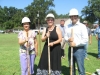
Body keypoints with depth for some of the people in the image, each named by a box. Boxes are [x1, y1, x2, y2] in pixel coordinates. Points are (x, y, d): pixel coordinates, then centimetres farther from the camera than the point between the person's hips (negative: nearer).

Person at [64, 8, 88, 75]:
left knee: (81, 69, -1)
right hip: (70, 48, 5)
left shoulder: (82, 26, -7)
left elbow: (85, 40, -11)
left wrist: (76, 44, -19)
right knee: (71, 68, 17)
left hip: (79, 49, -5)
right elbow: (65, 36, 11)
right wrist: (68, 39, -11)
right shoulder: (68, 26, 11)